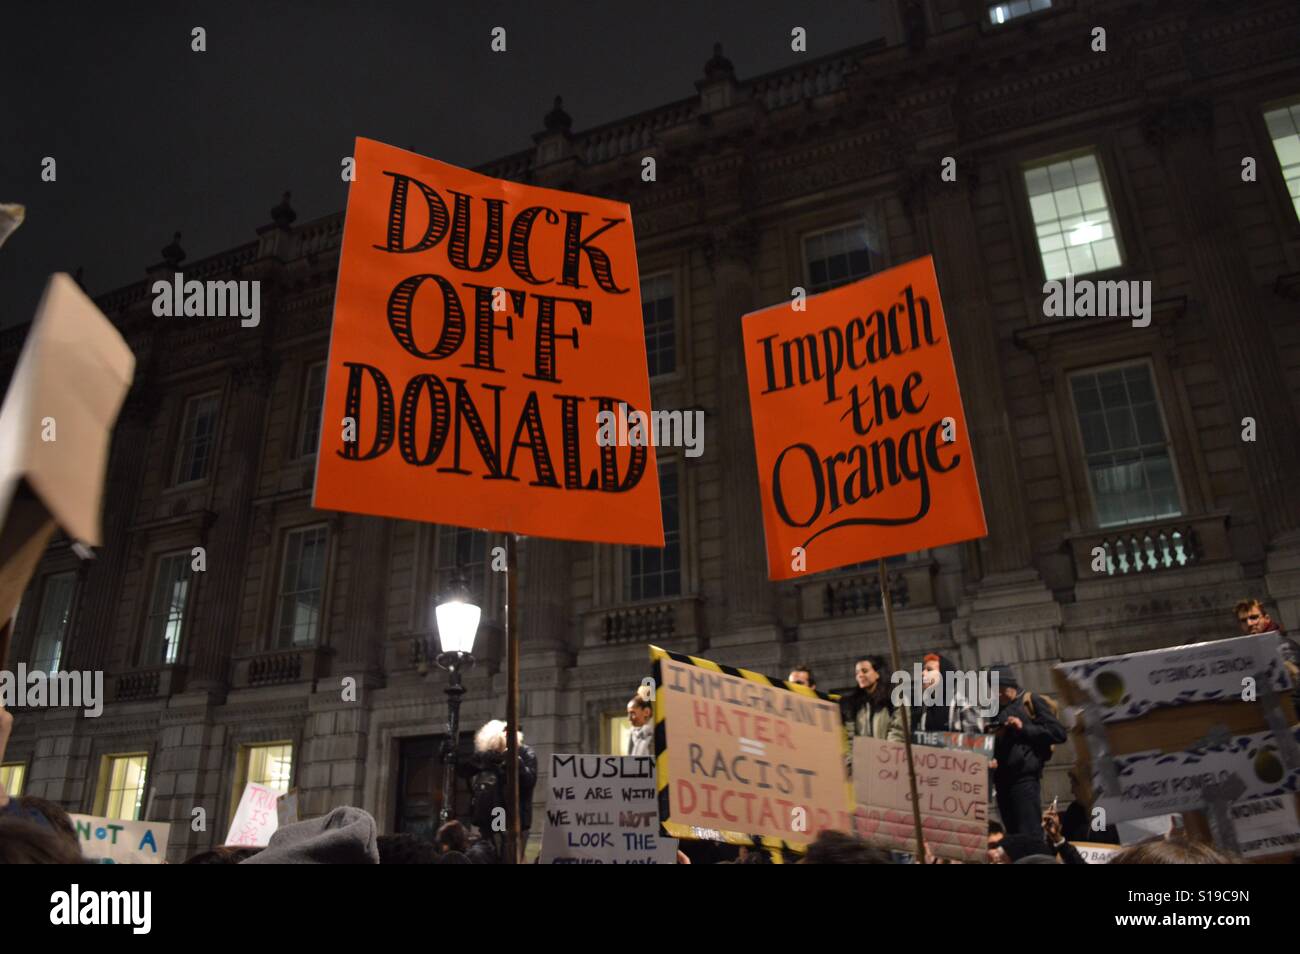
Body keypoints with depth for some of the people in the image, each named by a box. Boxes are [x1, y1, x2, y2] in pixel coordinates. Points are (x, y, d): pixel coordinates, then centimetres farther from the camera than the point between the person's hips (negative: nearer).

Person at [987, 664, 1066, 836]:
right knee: (1012, 833, 11)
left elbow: (1059, 733, -6)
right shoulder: (996, 709, 19)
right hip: (1002, 778, 7)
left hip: (1025, 777, -7)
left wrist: (1024, 728, -12)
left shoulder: (1032, 702, 1)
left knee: (1029, 834, -7)